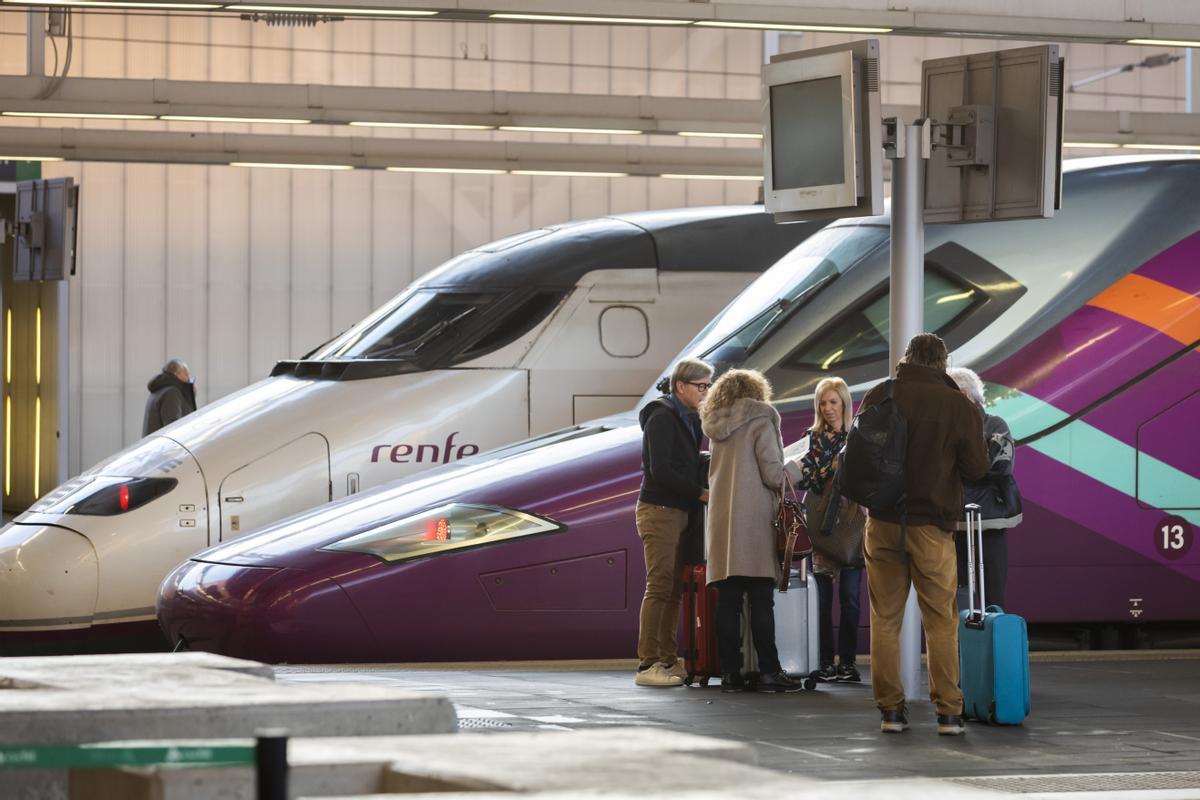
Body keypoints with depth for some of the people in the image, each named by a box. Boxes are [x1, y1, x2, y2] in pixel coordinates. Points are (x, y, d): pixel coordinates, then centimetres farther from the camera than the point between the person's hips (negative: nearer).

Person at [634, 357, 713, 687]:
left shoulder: (687, 419, 17)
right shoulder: (662, 417, -10)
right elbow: (660, 470, -18)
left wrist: (700, 492, 2)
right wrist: (699, 493, -16)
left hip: (679, 511, 9)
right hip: (659, 509, -9)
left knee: (675, 589, 7)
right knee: (660, 586, -11)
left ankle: (668, 660, 9)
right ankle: (648, 664, -11)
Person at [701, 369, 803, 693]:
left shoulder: (717, 427, 15)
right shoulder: (759, 421, -2)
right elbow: (772, 471, -9)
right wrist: (783, 484, 13)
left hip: (722, 518, 5)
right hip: (754, 518, -5)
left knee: (727, 600, 3)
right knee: (761, 600, -6)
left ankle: (730, 672, 1)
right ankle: (768, 672, -8)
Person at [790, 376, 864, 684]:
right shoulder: (816, 437, 10)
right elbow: (810, 479, 2)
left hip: (851, 521, -1)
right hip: (821, 521, 1)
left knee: (849, 596, -4)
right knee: (823, 597, 0)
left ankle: (847, 662, 0)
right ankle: (826, 663, 3)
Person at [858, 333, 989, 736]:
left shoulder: (879, 396, 0)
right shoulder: (959, 406, -7)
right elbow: (976, 470, -4)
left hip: (883, 522, 2)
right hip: (932, 524, -2)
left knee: (885, 618, 8)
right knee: (941, 621, 5)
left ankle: (890, 708, 9)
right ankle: (948, 711, 4)